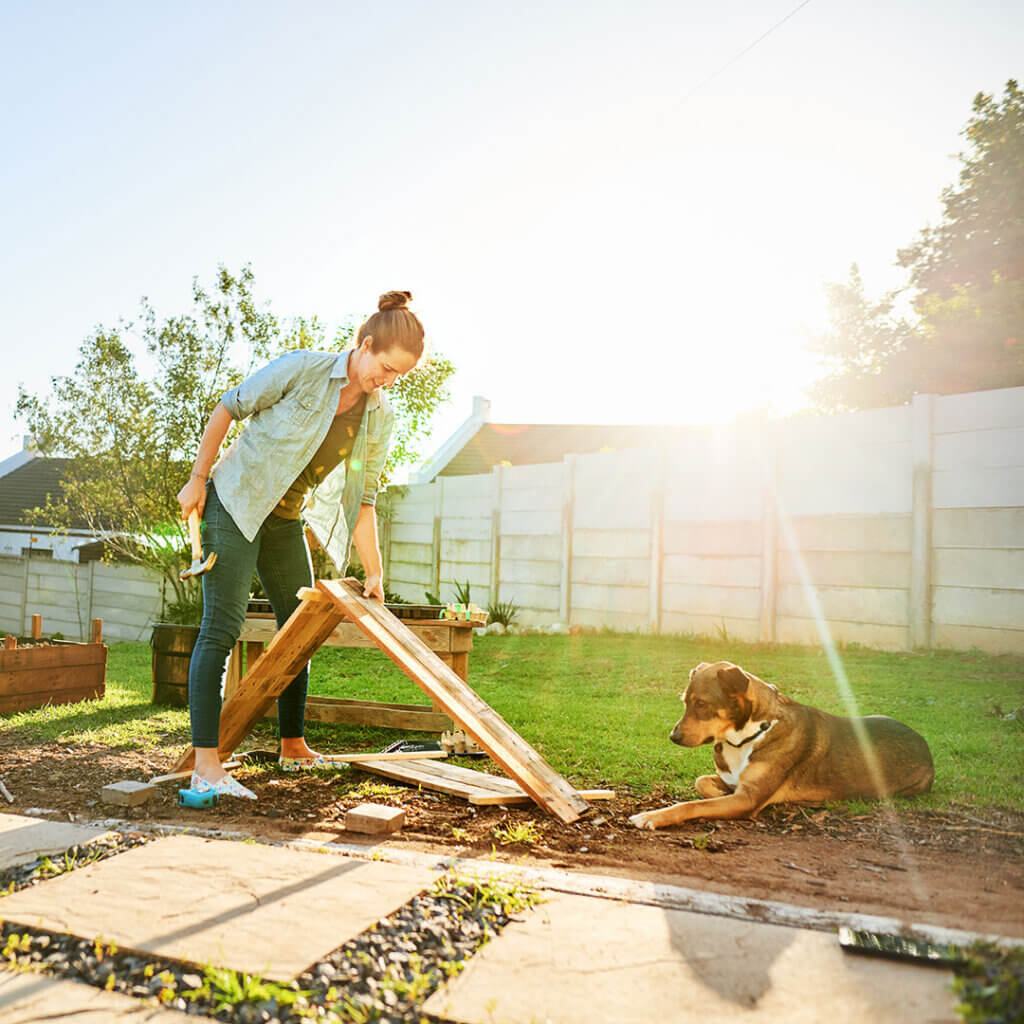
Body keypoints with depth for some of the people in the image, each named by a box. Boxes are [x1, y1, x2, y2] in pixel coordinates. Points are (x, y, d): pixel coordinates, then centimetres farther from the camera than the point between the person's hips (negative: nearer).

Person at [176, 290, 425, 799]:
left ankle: (294, 747, 25)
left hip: (286, 521, 7)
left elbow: (362, 499, 1)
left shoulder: (380, 418, -3)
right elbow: (228, 408, -10)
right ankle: (206, 766, -12)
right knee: (221, 628, -12)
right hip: (234, 504, -6)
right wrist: (197, 480, -8)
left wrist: (373, 573, 0)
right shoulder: (302, 368, -19)